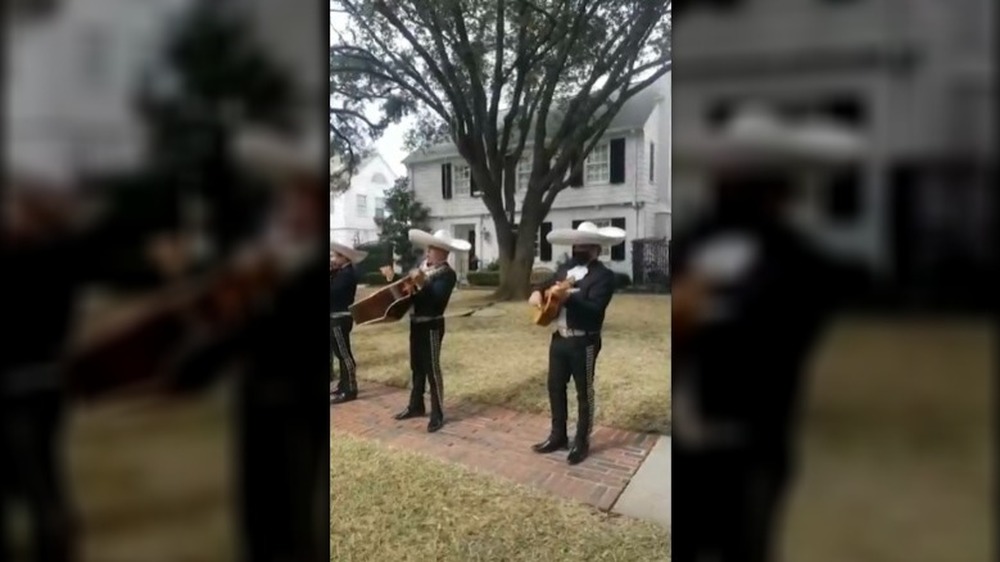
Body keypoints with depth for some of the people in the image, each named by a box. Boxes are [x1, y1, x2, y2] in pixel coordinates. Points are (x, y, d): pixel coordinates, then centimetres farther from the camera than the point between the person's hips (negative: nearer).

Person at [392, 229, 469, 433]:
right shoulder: (423, 266, 11)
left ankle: (437, 414, 7)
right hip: (416, 323, 8)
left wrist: (423, 282, -36)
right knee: (416, 366, 18)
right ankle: (416, 406, 32)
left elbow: (437, 297, -26)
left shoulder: (447, 274, -13)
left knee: (432, 369, -3)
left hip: (431, 325, -8)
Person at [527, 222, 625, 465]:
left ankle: (582, 443, 20)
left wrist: (567, 296, -35)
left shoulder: (603, 275, -12)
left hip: (584, 342, -7)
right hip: (559, 338, 7)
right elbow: (547, 284, 23)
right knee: (555, 387, 14)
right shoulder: (565, 269, 10)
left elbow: (594, 309, -24)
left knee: (584, 393, 6)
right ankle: (558, 436, 30)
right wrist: (537, 292, 1)